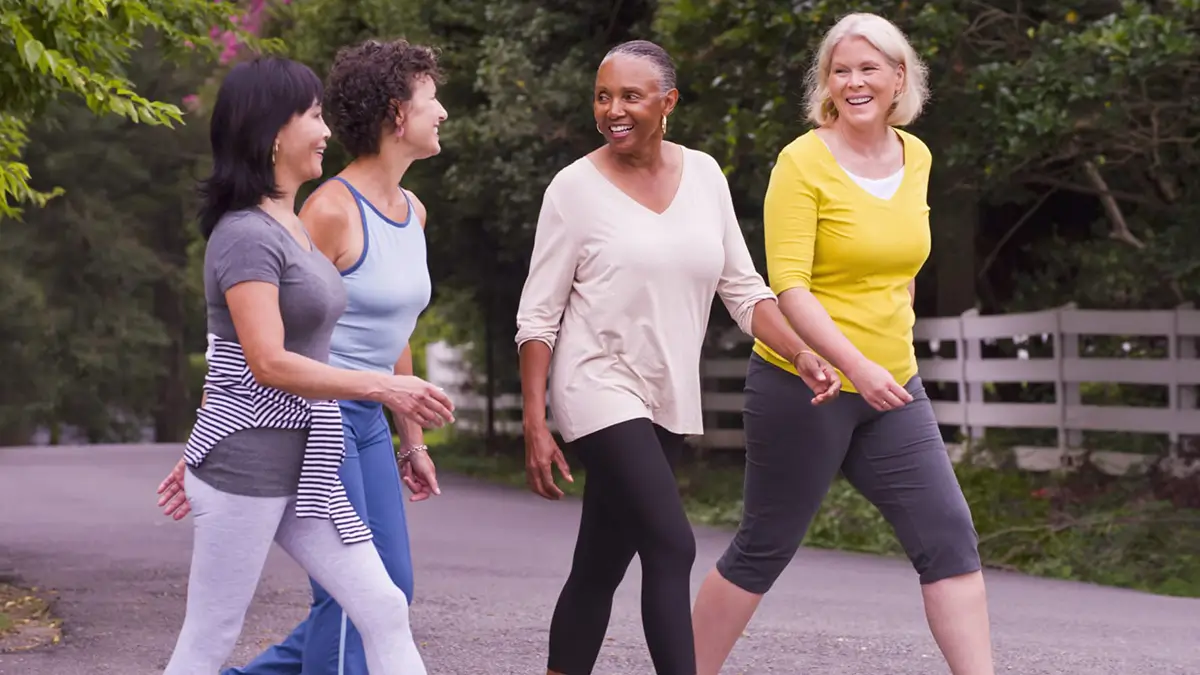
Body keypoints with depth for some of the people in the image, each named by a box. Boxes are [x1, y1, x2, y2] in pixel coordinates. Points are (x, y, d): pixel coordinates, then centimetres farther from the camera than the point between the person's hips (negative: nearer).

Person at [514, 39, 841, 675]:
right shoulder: (576, 187, -7)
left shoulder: (703, 175, 5)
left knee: (600, 568, 11)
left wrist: (801, 354, -6)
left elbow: (742, 288, 9)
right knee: (672, 549, -17)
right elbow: (538, 316, -5)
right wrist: (535, 425, -10)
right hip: (602, 391, -5)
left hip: (669, 403, 5)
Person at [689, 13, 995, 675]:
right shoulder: (803, 162, -12)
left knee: (949, 537, -4)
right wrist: (856, 366, -28)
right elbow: (788, 286, -19)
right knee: (763, 548, 4)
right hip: (803, 384, -5)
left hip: (891, 388, 6)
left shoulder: (916, 158, 6)